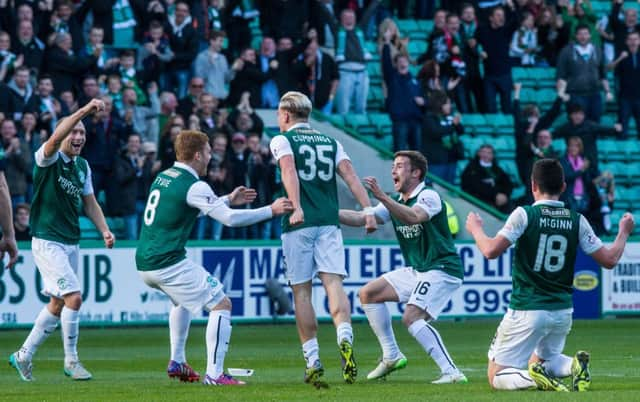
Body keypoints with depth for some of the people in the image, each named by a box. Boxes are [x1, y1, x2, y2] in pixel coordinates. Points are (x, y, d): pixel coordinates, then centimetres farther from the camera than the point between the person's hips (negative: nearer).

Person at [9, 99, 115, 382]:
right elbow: (56, 138, -33)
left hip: (71, 244, 8)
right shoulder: (48, 159, -11)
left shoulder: (83, 166, 10)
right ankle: (71, 361, -3)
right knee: (74, 297, -16)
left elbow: (90, 203, 17)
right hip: (47, 242, -8)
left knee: (57, 305, 11)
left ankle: (24, 356, 24)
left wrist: (104, 231, 3)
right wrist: (84, 111, -40)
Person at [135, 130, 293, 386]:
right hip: (169, 264, -9)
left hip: (144, 264, 9)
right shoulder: (193, 186, -14)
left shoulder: (164, 177, 13)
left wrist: (229, 199, 28)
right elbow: (230, 219, -15)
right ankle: (214, 374, -11)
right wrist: (272, 210, -6)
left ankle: (177, 362, 32)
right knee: (221, 304, -3)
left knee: (182, 300, 36)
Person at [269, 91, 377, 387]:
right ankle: (345, 338, -35)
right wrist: (369, 211, -3)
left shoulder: (282, 141, 6)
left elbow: (289, 171, -12)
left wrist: (296, 207, -24)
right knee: (333, 282, -7)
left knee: (301, 291, 4)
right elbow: (349, 175, 5)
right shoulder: (331, 143, 18)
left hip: (299, 223, -3)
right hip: (329, 222, 3)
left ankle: (313, 361, 2)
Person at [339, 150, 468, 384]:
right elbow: (361, 218, 6)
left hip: (442, 269, -9)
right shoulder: (395, 204, 12)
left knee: (411, 317, -25)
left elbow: (414, 217, -35)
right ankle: (391, 356, 11)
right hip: (416, 271, 9)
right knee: (368, 293, 8)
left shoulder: (429, 197, -14)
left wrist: (381, 197, -44)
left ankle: (451, 372, -27)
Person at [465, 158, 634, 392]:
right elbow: (609, 260, 4)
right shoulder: (577, 221, 1)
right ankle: (573, 366, -3)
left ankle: (533, 377, -28)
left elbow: (491, 251, -17)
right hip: (563, 311, 4)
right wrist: (624, 233, 23)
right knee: (541, 359, 31)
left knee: (496, 376, 4)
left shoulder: (524, 215, -9)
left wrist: (475, 229, 4)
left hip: (527, 311, -4)